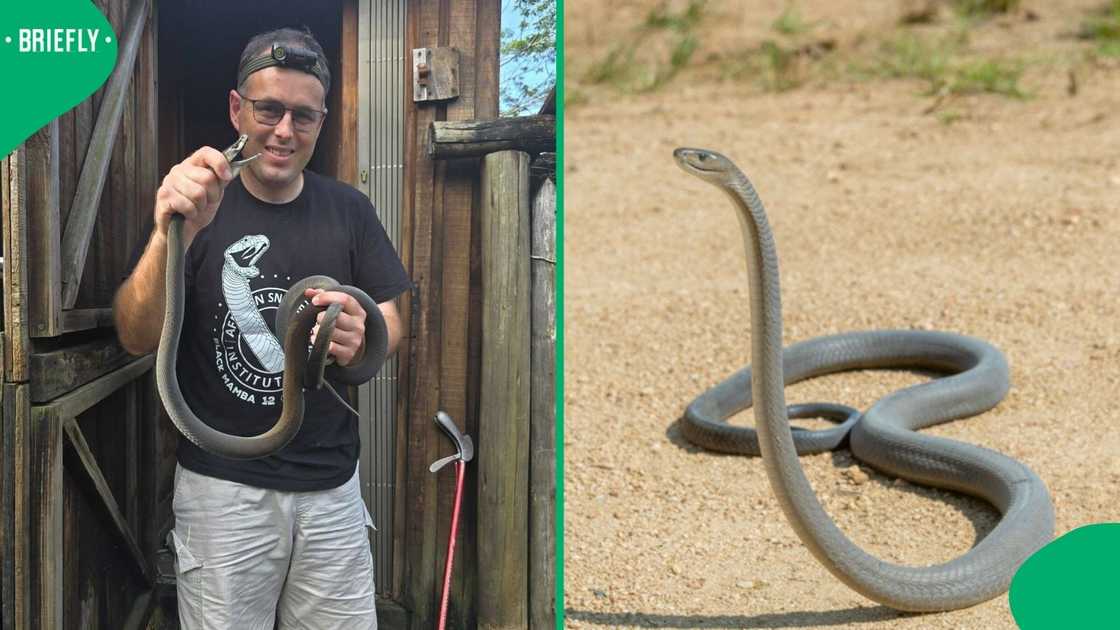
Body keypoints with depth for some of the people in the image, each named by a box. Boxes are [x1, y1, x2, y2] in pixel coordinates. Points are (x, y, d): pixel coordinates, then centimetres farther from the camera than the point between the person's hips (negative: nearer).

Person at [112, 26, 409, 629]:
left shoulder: (348, 210, 4)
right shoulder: (195, 206, -5)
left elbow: (390, 322, 5)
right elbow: (137, 337, -14)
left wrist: (363, 340, -21)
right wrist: (170, 236, -33)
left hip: (332, 485, 3)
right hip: (223, 488, -2)